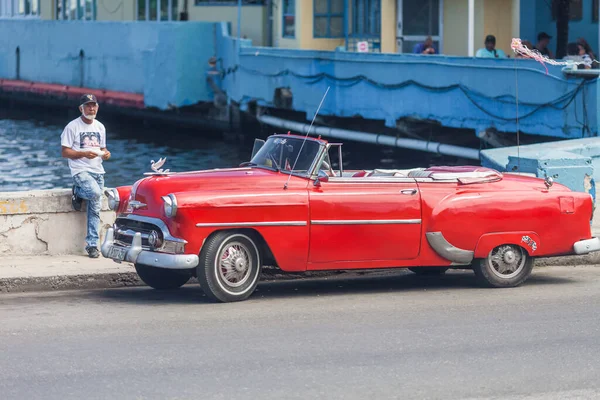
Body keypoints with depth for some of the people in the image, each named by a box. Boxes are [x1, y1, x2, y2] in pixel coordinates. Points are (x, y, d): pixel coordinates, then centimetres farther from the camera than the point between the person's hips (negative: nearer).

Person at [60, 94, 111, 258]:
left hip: (98, 171, 6)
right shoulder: (72, 127, -4)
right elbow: (65, 152, -7)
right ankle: (78, 193, 0)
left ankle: (92, 245, 5)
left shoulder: (100, 127, 15)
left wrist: (106, 153, 0)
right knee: (95, 192, -33)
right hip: (80, 171, -6)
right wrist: (84, 154, -22)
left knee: (95, 209, 0)